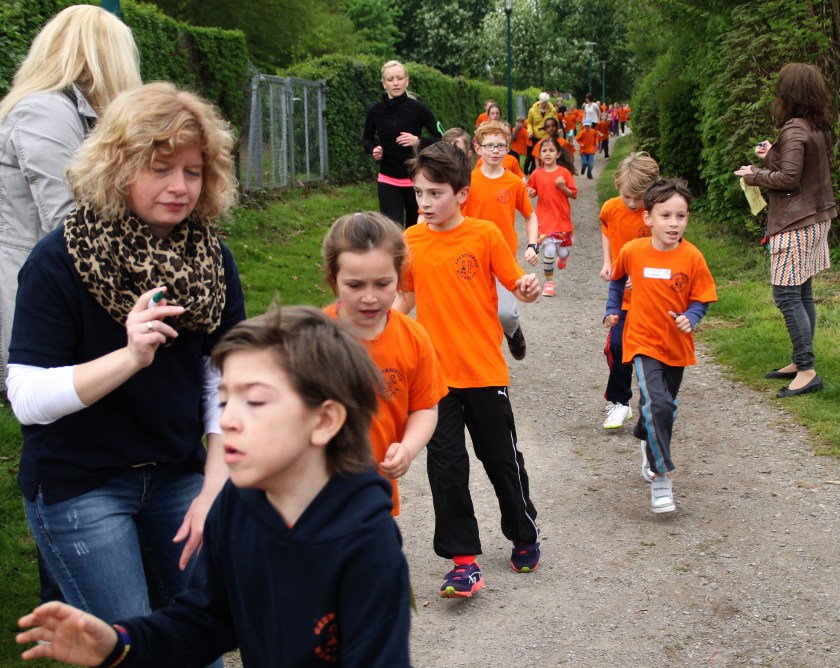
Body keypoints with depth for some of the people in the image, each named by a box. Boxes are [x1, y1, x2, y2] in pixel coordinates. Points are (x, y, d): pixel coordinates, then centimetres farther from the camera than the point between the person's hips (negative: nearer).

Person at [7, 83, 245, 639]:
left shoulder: (211, 258, -2)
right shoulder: (61, 260, -16)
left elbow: (223, 383, 1)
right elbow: (27, 399, -21)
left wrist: (214, 489, -6)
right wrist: (130, 357, -34)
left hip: (177, 474, 5)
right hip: (78, 484, -4)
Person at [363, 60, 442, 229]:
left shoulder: (418, 108, -9)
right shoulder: (376, 111, -4)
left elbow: (441, 139, -6)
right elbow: (366, 139, 14)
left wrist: (418, 141, -22)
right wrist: (373, 149, -8)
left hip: (416, 180, -1)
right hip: (388, 181, 1)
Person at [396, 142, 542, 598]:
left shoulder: (485, 235, -8)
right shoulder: (410, 242, 1)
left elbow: (517, 284, -5)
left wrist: (528, 288, -26)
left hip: (485, 371, -2)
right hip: (435, 374, 2)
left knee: (502, 458, 11)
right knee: (445, 465, 0)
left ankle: (525, 537, 34)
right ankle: (464, 561, 9)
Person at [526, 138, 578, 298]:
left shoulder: (564, 172, -3)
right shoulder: (536, 174, 0)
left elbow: (574, 194, 0)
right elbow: (532, 193, 12)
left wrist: (563, 187, -16)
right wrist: (530, 193, -9)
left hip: (563, 218, 0)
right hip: (545, 219, 0)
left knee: (563, 252, 5)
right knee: (549, 252, -10)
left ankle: (562, 257, 44)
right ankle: (548, 282, 9)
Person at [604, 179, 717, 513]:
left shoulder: (692, 257, -11)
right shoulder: (632, 251, -9)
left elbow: (701, 299, -5)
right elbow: (617, 278, 12)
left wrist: (690, 318, -23)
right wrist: (613, 309, 12)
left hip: (677, 345, 2)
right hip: (643, 341, -2)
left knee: (665, 407, 18)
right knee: (657, 404, -19)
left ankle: (647, 439, 51)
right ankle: (660, 477, -12)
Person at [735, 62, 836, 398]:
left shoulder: (794, 130, -18)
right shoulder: (818, 128, 10)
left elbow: (789, 178, -21)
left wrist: (755, 175, -6)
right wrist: (772, 156, 14)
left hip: (796, 223, -10)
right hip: (816, 217, 10)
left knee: (787, 295, -7)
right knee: (802, 293, 14)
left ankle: (807, 371, -6)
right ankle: (800, 362, 21)